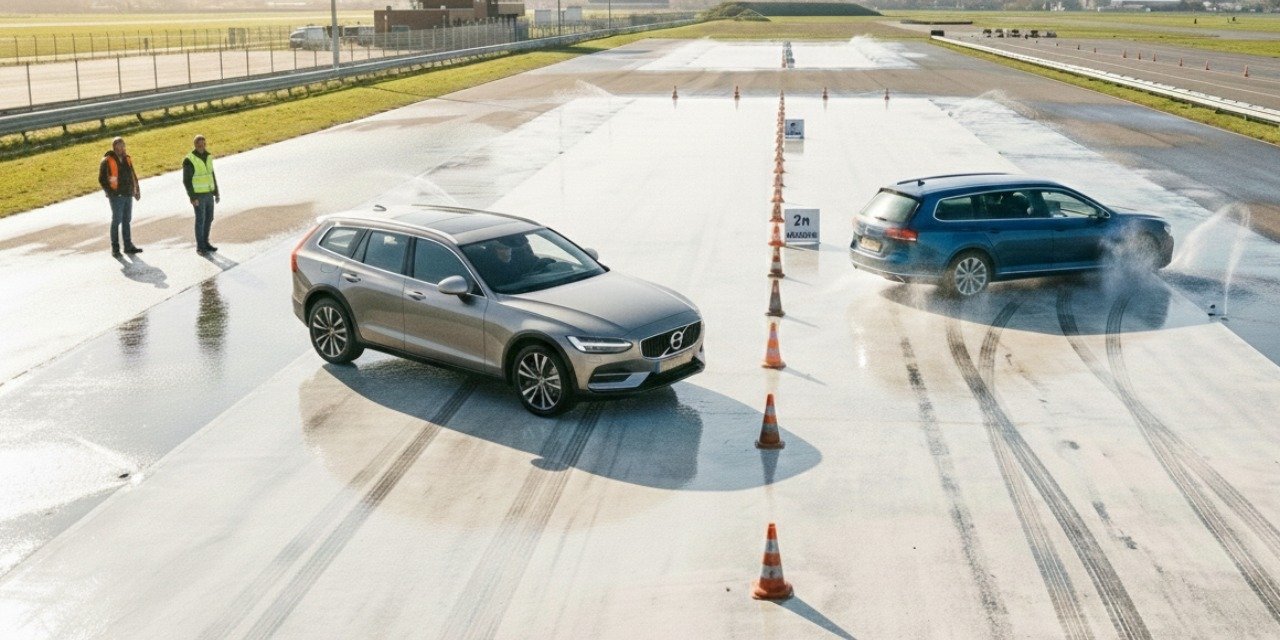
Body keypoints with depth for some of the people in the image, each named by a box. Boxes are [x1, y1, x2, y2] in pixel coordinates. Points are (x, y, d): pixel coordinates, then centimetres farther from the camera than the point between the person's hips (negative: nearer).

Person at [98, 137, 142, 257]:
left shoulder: (127, 159, 10)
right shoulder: (107, 161, -8)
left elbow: (133, 175, 18)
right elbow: (102, 179, -6)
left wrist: (137, 189, 12)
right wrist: (110, 192, -11)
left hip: (128, 195, 6)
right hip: (116, 196, -6)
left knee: (127, 220, 11)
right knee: (117, 221, -3)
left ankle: (128, 246, 18)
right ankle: (115, 248, 4)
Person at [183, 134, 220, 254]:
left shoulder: (208, 157, 6)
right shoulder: (189, 160, -15)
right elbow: (186, 180, -15)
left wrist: (216, 193, 11)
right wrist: (192, 197, -20)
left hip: (209, 194, 7)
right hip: (198, 196, -7)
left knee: (209, 218, 12)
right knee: (200, 220, -4)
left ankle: (205, 243, 25)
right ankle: (200, 247, 5)